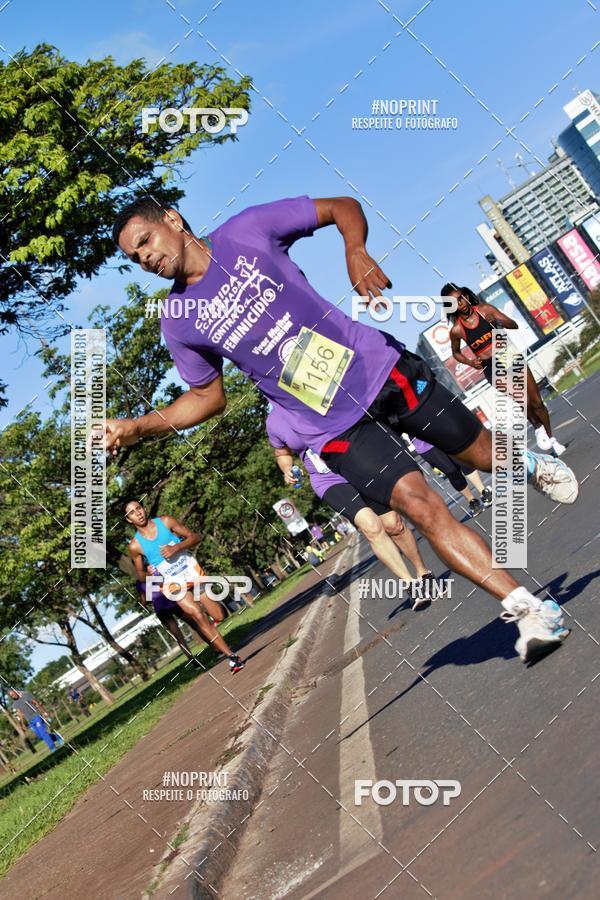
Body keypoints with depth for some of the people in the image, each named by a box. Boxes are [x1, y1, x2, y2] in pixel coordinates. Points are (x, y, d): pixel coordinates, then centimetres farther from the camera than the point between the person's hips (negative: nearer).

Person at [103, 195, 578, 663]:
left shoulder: (246, 230, -4)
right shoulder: (178, 320, 1)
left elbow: (344, 207, 2)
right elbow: (208, 396, 11)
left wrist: (356, 251, -18)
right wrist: (136, 427, -1)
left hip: (380, 366, 0)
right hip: (336, 428, 0)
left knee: (488, 454, 10)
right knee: (420, 506, -16)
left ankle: (529, 465, 47)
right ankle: (532, 611, -11)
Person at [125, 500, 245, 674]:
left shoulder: (165, 521, -5)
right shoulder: (135, 546, -6)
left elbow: (195, 537, -3)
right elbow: (140, 575, 6)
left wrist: (176, 547, -20)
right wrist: (149, 576, -18)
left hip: (191, 570, 2)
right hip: (173, 582, -2)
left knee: (219, 617, -2)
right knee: (199, 617, -14)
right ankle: (231, 656, -6)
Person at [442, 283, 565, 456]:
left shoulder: (484, 309, -5)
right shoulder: (456, 330, -6)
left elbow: (514, 325, -3)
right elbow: (456, 353, 12)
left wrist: (501, 321, -25)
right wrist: (470, 362, -7)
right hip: (491, 368, -2)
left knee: (537, 402, 3)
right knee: (525, 401, -16)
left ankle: (551, 439, 21)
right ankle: (538, 429, 12)